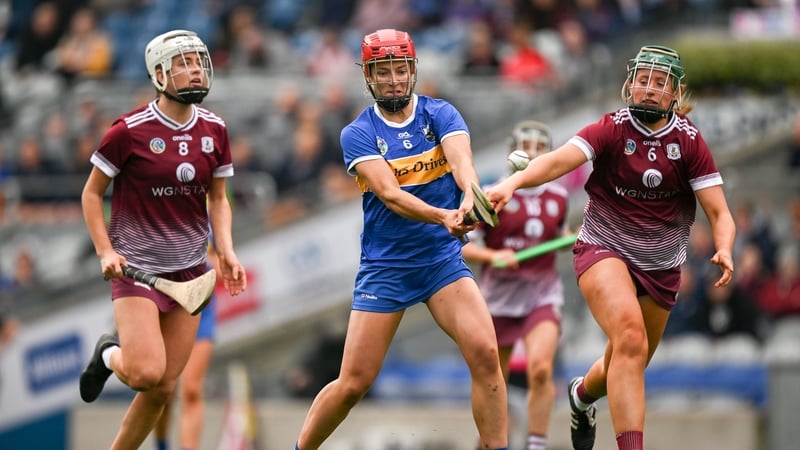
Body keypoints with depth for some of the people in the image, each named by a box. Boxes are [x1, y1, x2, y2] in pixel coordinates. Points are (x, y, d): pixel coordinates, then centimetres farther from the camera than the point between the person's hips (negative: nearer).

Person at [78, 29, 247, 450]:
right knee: (146, 373, -20)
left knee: (164, 387, 3)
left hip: (189, 270, 5)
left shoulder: (213, 129, 4)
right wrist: (106, 252, -13)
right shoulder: (130, 130, -12)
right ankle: (109, 355, 15)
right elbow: (91, 193, -2)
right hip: (136, 268, -5)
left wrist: (225, 250, -2)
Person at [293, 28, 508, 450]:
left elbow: (462, 162, -20)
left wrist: (470, 200, -43)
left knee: (485, 353, -19)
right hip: (384, 268, -1)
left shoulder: (440, 114, 1)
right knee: (352, 384, -3)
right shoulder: (357, 134, -4)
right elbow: (390, 194, -20)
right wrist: (443, 217, -38)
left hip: (444, 261, 1)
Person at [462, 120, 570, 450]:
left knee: (540, 369, -23)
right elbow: (459, 246, -6)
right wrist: (493, 256, -23)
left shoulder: (558, 198, 5)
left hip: (542, 296, 1)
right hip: (499, 297, -1)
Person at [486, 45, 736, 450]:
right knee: (630, 337, -30)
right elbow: (559, 160, -28)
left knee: (625, 370, 13)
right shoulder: (612, 129, -11)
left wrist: (724, 250, -28)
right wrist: (512, 183, -46)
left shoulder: (689, 141, -4)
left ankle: (583, 393, 49)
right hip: (603, 249, -4)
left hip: (661, 265, 4)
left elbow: (719, 213, -6)